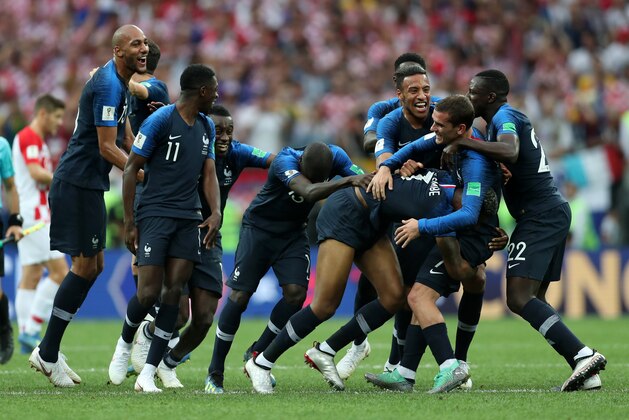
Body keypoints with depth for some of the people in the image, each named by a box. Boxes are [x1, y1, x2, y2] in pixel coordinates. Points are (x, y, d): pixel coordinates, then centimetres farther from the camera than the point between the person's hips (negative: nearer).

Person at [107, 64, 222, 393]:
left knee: (174, 291, -6)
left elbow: (209, 174, 15)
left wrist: (215, 212, -3)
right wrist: (129, 223, -9)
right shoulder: (160, 120, -8)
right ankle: (125, 343, 19)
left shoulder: (207, 127, 14)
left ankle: (148, 372, -4)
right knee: (149, 293, -13)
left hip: (189, 218, 6)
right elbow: (130, 170, -6)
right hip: (155, 214, -6)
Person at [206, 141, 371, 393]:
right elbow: (309, 192, -50)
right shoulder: (285, 161, -34)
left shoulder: (335, 157, -18)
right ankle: (215, 371, 5)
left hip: (293, 232, 4)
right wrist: (347, 181, -62)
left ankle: (257, 354, 6)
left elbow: (363, 182, -20)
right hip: (259, 228, -4)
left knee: (296, 293, -15)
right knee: (240, 296, -8)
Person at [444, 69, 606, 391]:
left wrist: (462, 142, -26)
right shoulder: (507, 118, 21)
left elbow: (510, 152, -31)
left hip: (539, 216, -10)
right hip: (555, 211, 10)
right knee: (534, 301, 10)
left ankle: (583, 355, -25)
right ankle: (585, 371, 1)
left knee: (519, 298, -16)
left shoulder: (504, 117, -9)